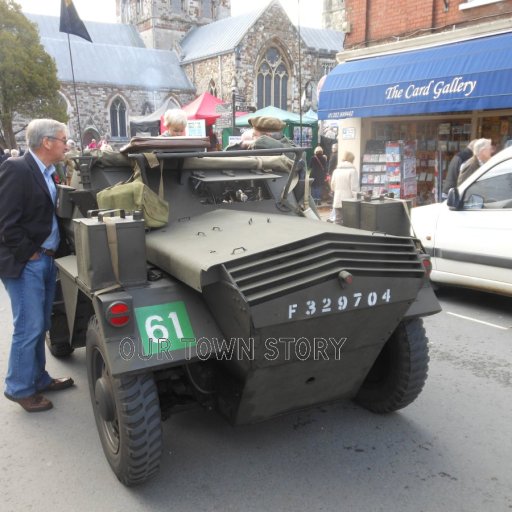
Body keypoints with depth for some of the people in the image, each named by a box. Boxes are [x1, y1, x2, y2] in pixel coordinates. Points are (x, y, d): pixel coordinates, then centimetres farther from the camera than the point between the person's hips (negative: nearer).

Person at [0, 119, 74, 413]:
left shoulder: (48, 173, 12)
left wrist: (50, 252, 7)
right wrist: (27, 254, -14)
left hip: (46, 260, 9)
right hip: (24, 264, -8)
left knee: (41, 326, 16)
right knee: (29, 327, -2)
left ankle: (38, 379, 30)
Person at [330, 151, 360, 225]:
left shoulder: (336, 170, 8)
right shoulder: (352, 171, -8)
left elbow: (332, 186, 15)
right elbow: (354, 188, -11)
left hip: (337, 201, 5)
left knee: (338, 221, 7)